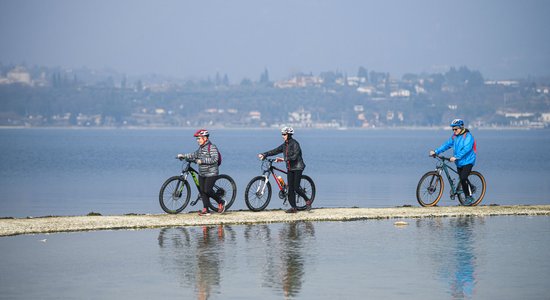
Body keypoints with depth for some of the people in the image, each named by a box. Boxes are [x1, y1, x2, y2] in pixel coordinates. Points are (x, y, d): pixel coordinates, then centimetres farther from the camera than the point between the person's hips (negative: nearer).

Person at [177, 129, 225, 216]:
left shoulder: (212, 147, -16)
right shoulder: (201, 147, 11)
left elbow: (214, 159, -25)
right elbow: (195, 155, 23)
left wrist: (202, 161, -25)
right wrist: (183, 156, 16)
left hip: (211, 174, -9)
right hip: (202, 174, 9)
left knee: (208, 191, -11)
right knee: (202, 191, 4)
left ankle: (221, 202, 10)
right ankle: (206, 210, 7)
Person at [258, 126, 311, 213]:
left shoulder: (295, 144, -14)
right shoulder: (284, 145, 10)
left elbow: (294, 156, -23)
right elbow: (275, 151, 8)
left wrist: (283, 159, -28)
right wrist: (264, 154, -1)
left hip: (297, 167, -7)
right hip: (290, 168, 7)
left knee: (296, 188, -11)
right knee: (290, 189, 1)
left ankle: (307, 201, 9)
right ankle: (293, 207, 4)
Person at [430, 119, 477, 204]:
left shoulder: (468, 136, -13)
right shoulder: (454, 136, 10)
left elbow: (466, 149, -25)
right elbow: (447, 144, 8)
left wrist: (456, 157, -33)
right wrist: (436, 151, -2)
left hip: (467, 162, -7)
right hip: (459, 163, 7)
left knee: (463, 178, -19)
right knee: (462, 181, 6)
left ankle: (470, 197, -8)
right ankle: (467, 197, 14)